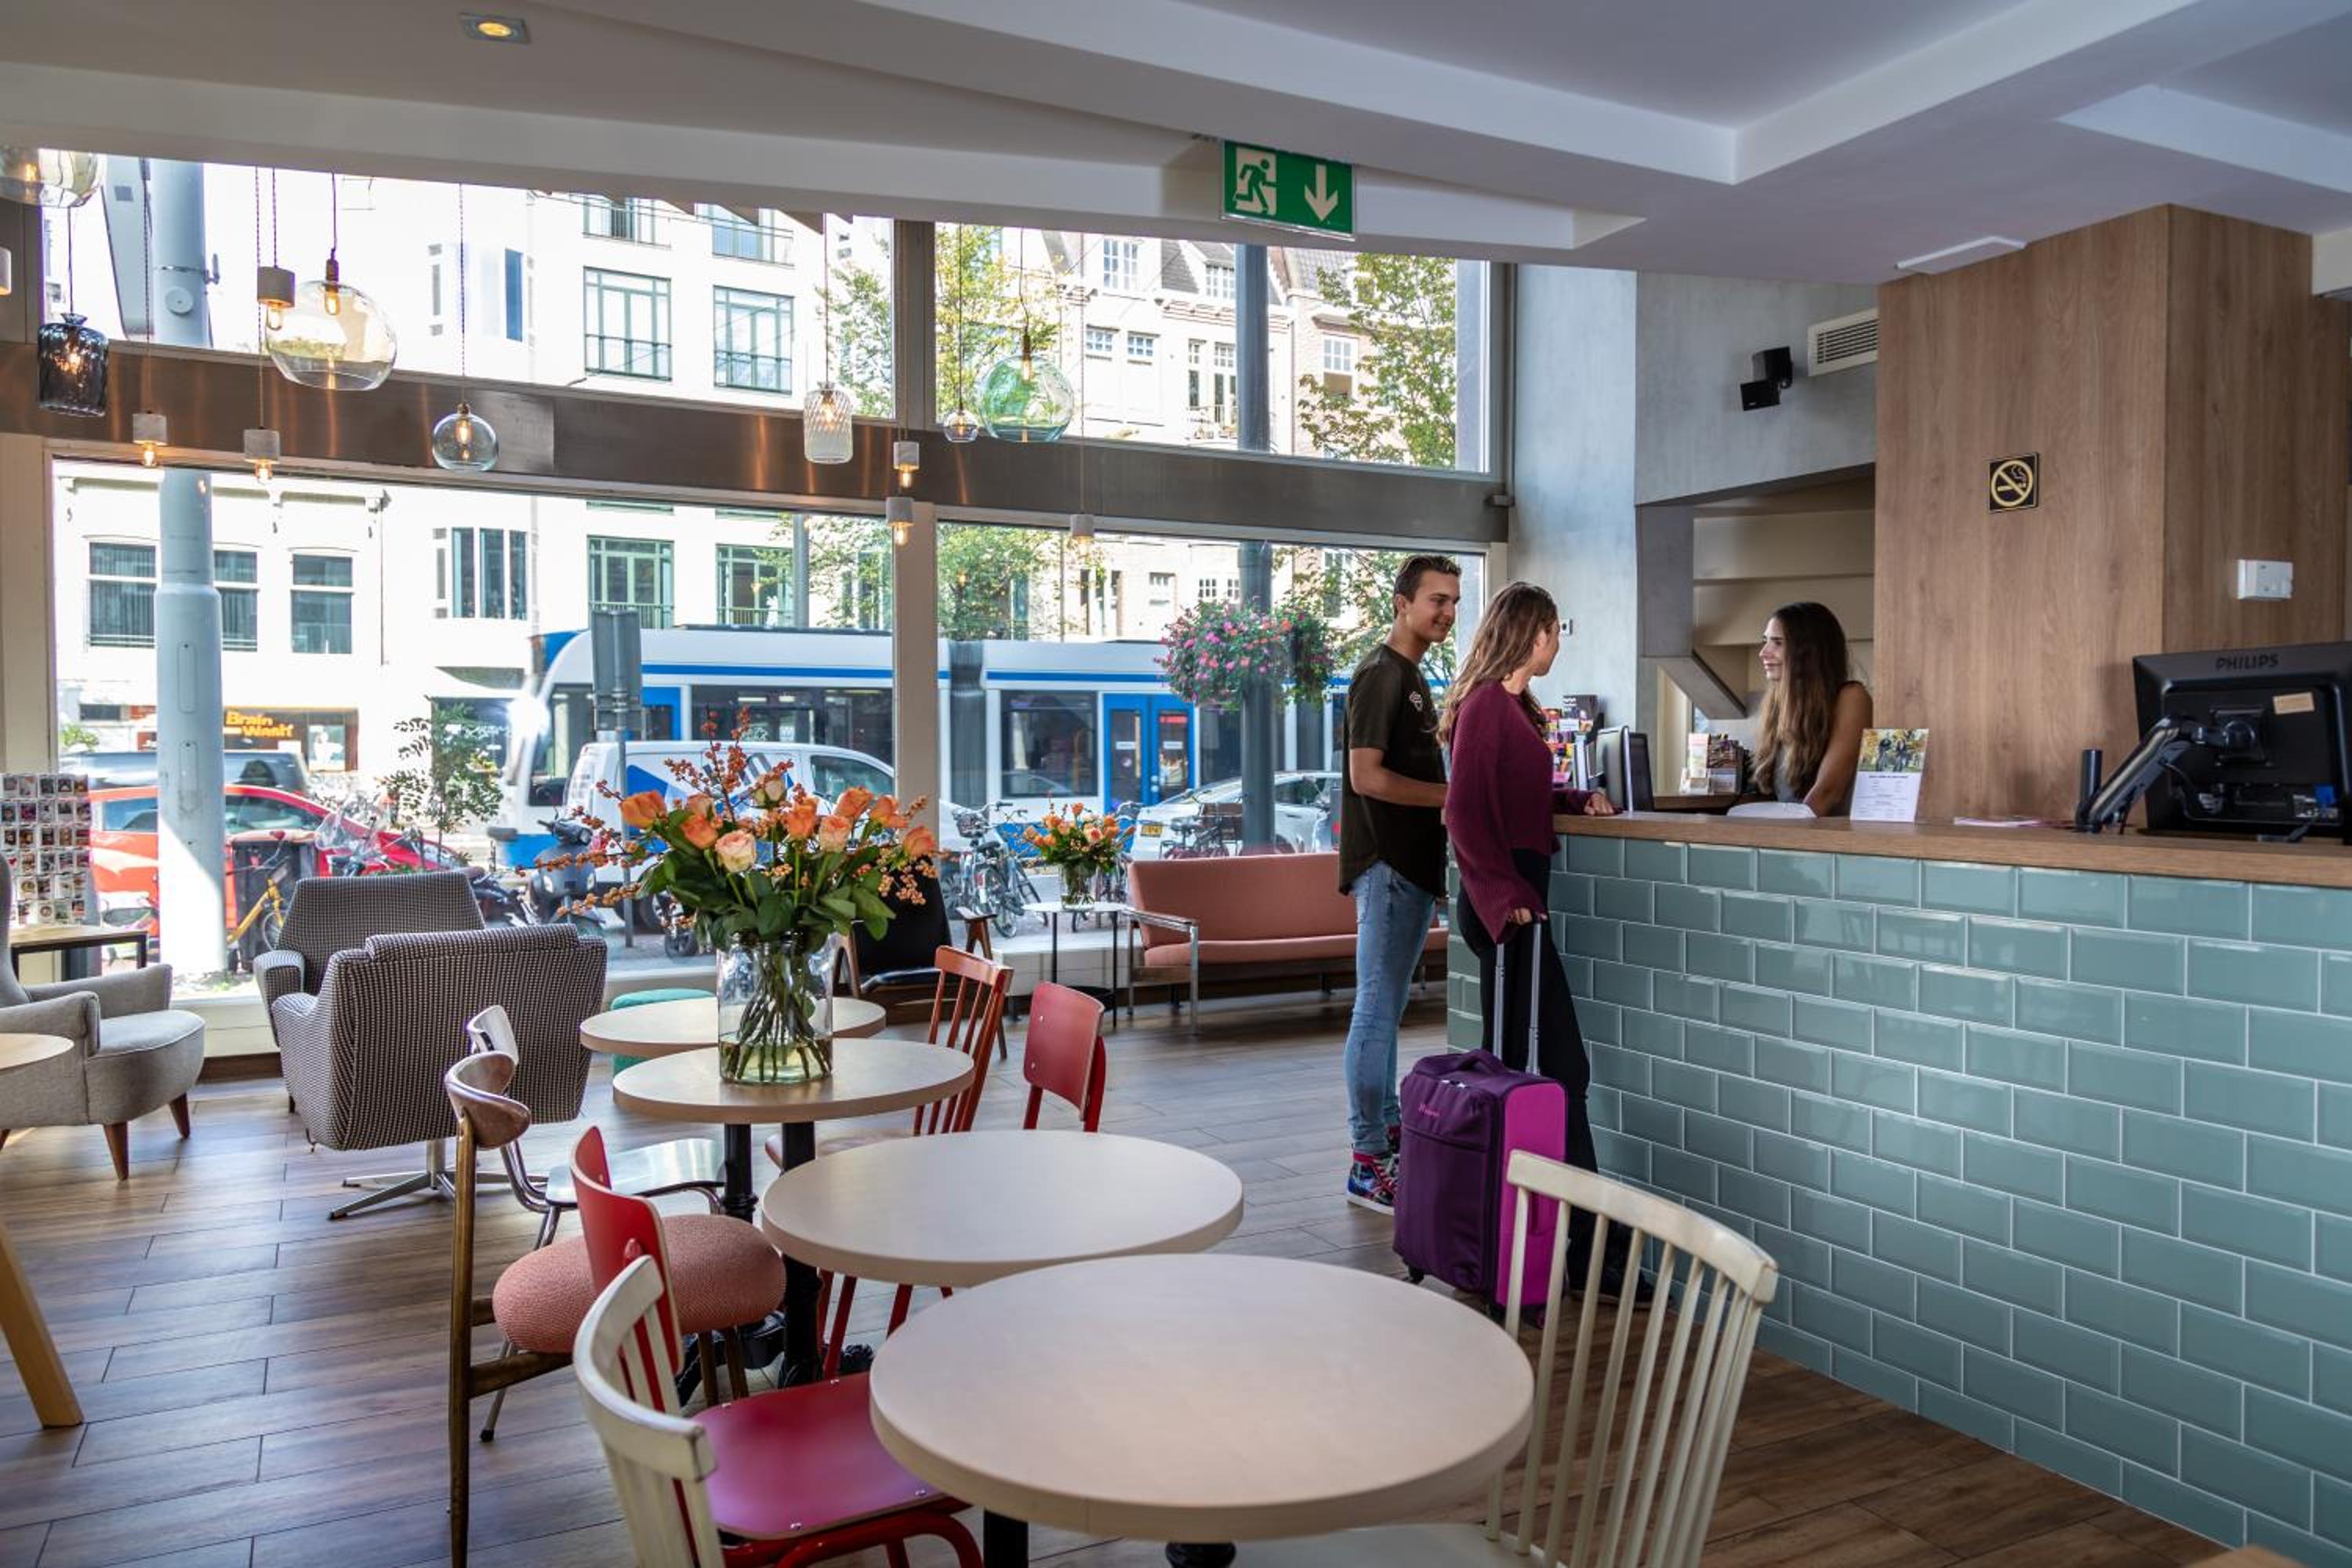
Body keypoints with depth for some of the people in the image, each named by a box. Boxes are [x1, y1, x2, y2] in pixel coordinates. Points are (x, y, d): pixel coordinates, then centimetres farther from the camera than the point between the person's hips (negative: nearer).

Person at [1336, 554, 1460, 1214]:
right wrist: (1452, 796, -16)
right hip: (1387, 864, -10)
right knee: (1377, 1011, -7)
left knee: (1386, 1008, 16)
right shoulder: (1379, 676, -12)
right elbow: (1367, 776, -20)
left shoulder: (1411, 676, 19)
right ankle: (1368, 1164, -3)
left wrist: (1449, 803, 11)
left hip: (1411, 863, 10)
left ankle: (1389, 1132, 26)